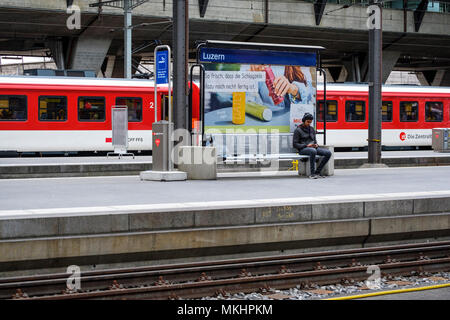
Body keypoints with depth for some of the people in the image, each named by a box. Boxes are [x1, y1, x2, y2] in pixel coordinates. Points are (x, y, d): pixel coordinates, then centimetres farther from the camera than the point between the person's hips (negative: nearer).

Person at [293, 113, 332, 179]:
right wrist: (306, 145, -18)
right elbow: (295, 144, -6)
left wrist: (316, 145, -3)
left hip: (313, 148, 6)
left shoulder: (312, 129, 16)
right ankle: (312, 174, -36)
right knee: (313, 151, -42)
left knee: (328, 153, -19)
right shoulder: (298, 130, -3)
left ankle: (317, 172, -14)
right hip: (303, 149, -6)